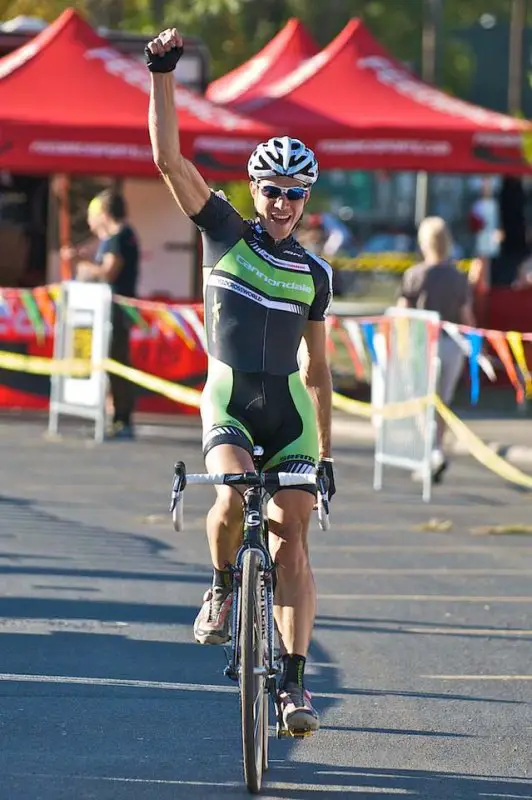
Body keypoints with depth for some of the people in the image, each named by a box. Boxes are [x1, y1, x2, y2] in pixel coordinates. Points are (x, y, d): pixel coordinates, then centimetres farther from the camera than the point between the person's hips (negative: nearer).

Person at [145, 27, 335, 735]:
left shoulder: (314, 272, 8)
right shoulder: (226, 231, 2)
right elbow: (169, 158, -7)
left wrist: (326, 450, 15)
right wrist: (163, 75, -17)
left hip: (289, 406, 2)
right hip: (229, 397, -2)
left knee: (292, 539, -7)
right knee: (235, 496, -30)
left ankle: (295, 679, -5)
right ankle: (222, 588, 0)